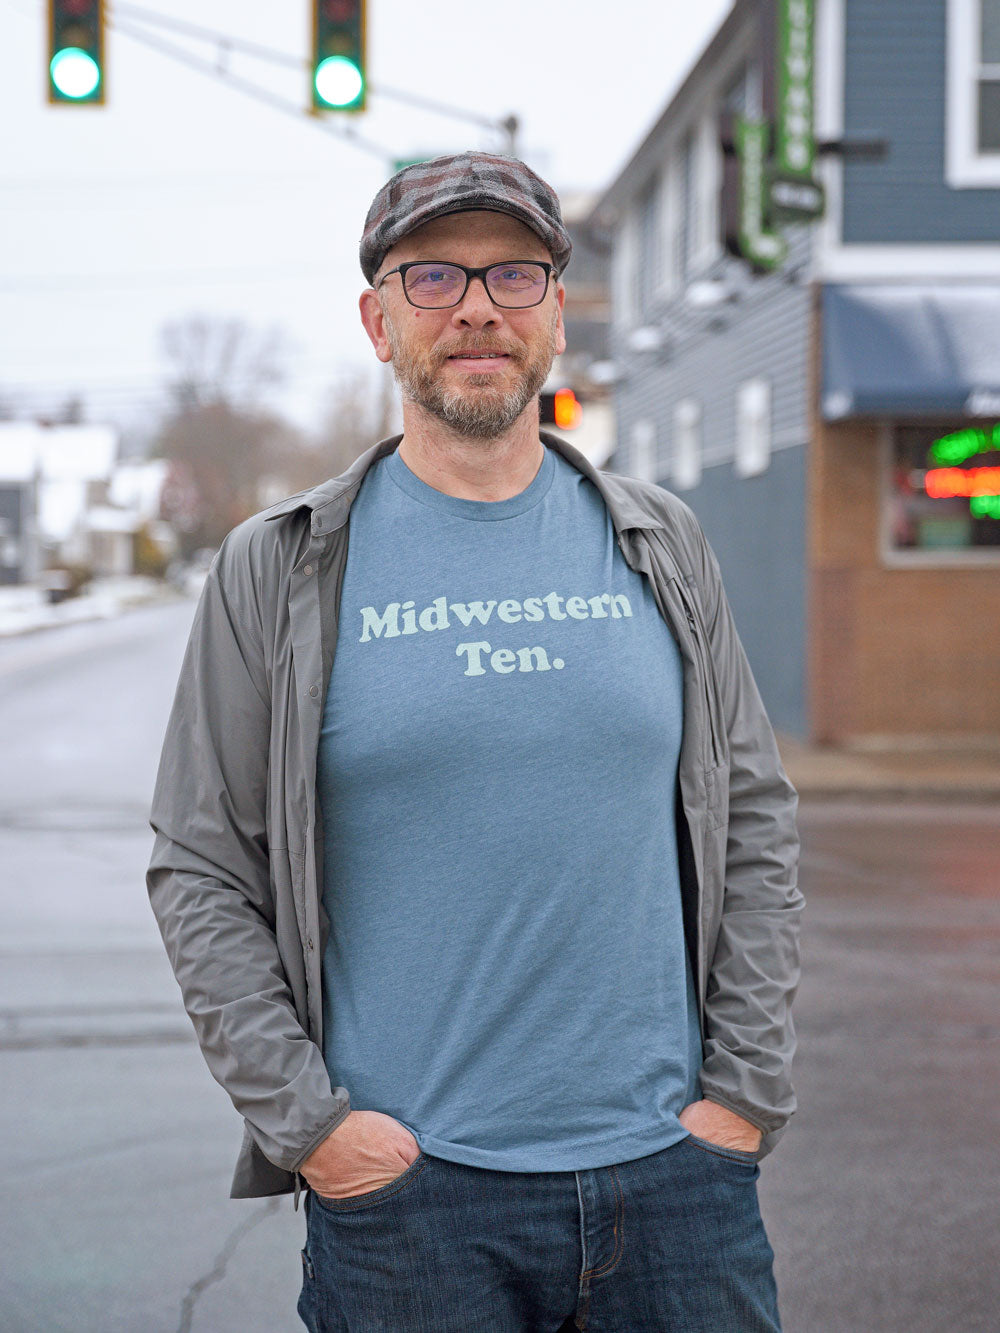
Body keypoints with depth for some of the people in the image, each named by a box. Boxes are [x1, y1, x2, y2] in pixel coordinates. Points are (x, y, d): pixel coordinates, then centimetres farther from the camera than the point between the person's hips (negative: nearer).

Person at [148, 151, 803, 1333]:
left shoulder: (658, 548, 8)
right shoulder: (280, 570, 0)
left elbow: (754, 823, 10)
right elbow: (200, 872, 1)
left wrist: (745, 1092, 3)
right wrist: (306, 1122, -7)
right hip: (404, 1190, -2)